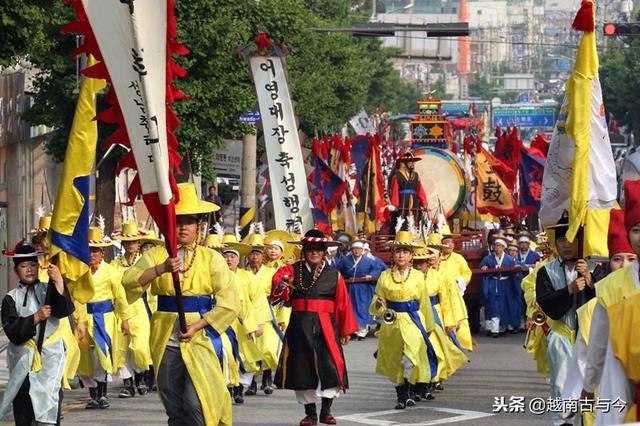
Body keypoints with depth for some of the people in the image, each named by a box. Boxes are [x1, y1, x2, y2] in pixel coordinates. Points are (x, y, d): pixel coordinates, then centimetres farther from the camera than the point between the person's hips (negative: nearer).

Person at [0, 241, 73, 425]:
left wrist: (59, 283, -27)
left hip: (51, 357, 0)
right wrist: (35, 318, -20)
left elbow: (65, 310, -14)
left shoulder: (48, 291, 5)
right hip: (23, 361, 0)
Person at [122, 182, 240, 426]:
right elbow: (129, 281, -10)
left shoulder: (212, 259, 3)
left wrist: (197, 326, -14)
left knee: (196, 404, -15)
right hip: (166, 340, 3)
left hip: (200, 340, -2)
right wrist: (161, 269, -26)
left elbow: (229, 304, -5)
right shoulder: (157, 255, 6)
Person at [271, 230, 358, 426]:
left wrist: (346, 330, 6)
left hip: (325, 327, -1)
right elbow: (278, 278, -17)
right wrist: (282, 284, -41)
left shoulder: (334, 275, 7)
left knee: (329, 365, -10)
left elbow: (343, 304, 7)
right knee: (302, 367, 4)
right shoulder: (293, 270, 4)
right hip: (300, 326, 1)